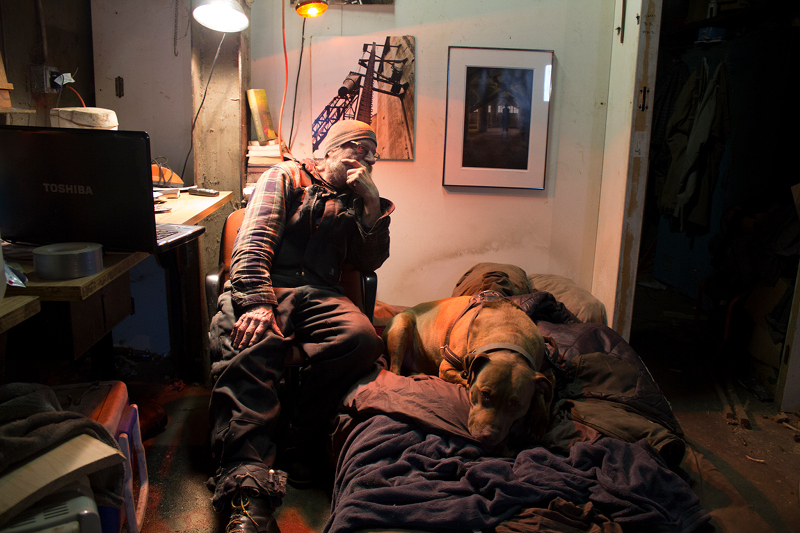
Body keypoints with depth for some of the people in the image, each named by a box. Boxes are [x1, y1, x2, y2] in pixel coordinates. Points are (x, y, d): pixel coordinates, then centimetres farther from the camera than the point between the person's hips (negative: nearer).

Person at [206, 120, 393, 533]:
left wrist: (373, 204, 8)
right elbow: (255, 240, 0)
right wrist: (257, 301, -17)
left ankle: (301, 439, -20)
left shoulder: (353, 203, 29)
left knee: (362, 338, -32)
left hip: (318, 293, 3)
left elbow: (370, 262, 17)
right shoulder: (286, 177, 17)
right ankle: (250, 492, -45)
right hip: (265, 284, -3)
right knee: (250, 349, -37)